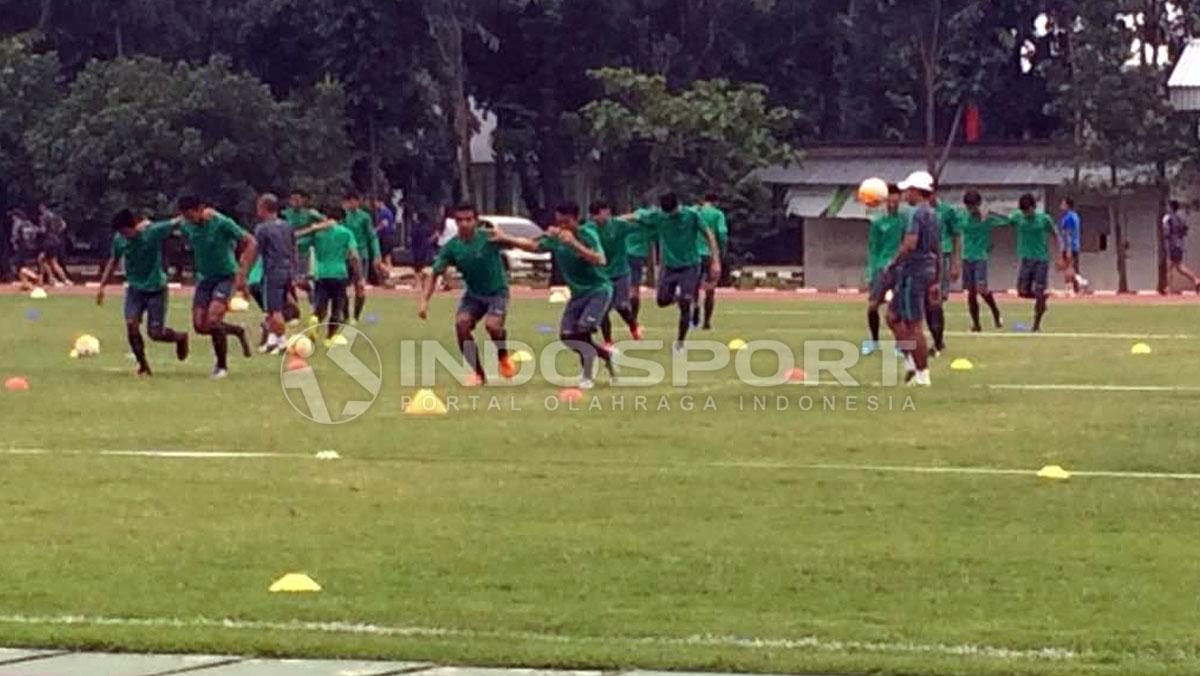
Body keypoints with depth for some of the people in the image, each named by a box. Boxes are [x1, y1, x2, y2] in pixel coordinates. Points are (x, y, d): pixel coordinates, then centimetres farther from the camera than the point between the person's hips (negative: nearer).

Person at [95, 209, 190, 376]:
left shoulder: (153, 231, -19)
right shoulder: (119, 239, -6)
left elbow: (177, 223, -17)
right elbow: (113, 262, 11)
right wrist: (102, 286, 10)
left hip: (156, 288, -3)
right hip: (134, 288, 4)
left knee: (155, 333, -4)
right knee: (131, 324, -15)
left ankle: (180, 337, 30)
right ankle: (143, 366, 1)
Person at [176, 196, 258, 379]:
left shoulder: (222, 223, -22)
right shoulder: (186, 226, -4)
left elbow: (251, 243, -18)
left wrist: (242, 274, -24)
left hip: (226, 276, -6)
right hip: (204, 278, 6)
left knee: (213, 320, -21)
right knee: (200, 326, -3)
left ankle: (221, 366, -1)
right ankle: (238, 332, 26)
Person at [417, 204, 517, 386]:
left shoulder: (488, 236, -20)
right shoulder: (451, 247, -10)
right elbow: (435, 275, -4)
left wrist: (503, 239, -57)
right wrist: (424, 300, -19)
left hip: (497, 291, -4)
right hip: (473, 294, 4)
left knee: (492, 324, -29)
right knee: (461, 323, -22)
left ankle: (504, 357, 7)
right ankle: (478, 373, -5)